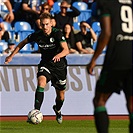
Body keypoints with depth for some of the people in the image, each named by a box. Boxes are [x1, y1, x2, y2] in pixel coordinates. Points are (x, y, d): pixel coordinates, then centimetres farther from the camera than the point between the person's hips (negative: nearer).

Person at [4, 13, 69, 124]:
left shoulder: (57, 33, -19)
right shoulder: (37, 35, -9)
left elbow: (66, 50, -28)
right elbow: (23, 43, 9)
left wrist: (58, 55, -50)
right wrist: (11, 56, 9)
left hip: (59, 65, -1)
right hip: (45, 64, 1)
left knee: (61, 95, 10)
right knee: (41, 82, -32)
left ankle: (57, 110, 46)